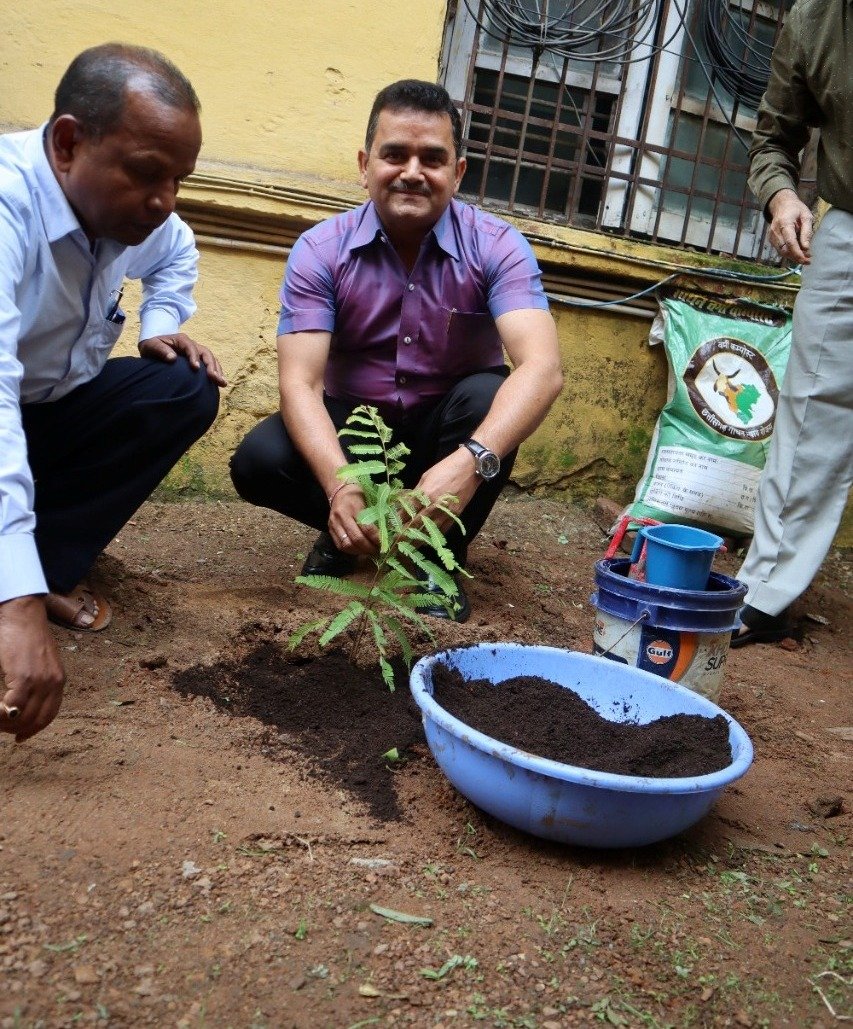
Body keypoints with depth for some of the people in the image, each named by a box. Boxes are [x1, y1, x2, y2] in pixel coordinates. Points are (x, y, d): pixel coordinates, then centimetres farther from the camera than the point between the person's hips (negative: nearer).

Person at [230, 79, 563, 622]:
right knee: (259, 460, -26)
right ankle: (349, 530, 6)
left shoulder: (496, 247, -17)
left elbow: (542, 367, -32)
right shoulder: (321, 251, -14)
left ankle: (444, 554, -8)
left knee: (488, 393, -32)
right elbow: (300, 382, -24)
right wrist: (340, 484, -44)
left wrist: (471, 461, -51)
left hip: (447, 431, 0)